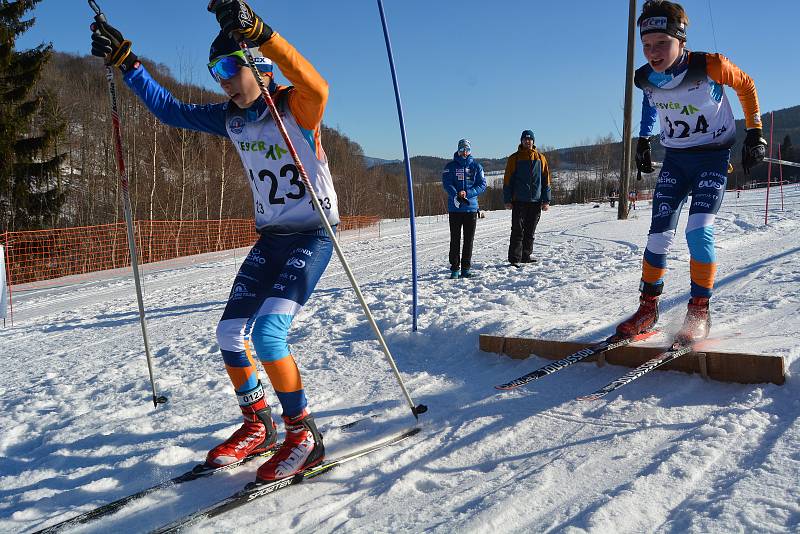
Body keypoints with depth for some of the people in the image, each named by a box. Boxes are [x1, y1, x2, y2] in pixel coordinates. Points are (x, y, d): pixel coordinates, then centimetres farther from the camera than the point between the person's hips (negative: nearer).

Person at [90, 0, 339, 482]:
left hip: (313, 235, -7)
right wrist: (126, 61, 11)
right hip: (269, 237, 8)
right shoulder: (231, 118, 6)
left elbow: (316, 87, -39)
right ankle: (258, 427, 22)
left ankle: (304, 436, -4)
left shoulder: (297, 106, -14)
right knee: (230, 334, 3)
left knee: (267, 332, -20)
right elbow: (170, 109, 15)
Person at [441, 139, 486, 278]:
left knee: (469, 239, 3)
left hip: (471, 208, 1)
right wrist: (456, 196, -24)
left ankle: (466, 268, 10)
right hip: (455, 208, -1)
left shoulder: (476, 166, 8)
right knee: (455, 239, 1)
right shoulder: (450, 166, 4)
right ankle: (454, 268, 6)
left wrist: (467, 193, -15)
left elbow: (482, 185, 0)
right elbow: (447, 184, -7)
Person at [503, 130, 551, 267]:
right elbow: (507, 180, 1)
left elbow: (546, 180, 9)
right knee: (517, 230, -5)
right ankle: (514, 258, -3)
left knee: (530, 231, 9)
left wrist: (546, 200, 3)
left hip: (535, 200, 3)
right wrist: (507, 200, -5)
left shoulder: (540, 158, 9)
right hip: (519, 200, -3)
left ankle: (526, 255, 18)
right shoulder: (514, 158, 2)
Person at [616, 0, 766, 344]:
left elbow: (746, 86, -2)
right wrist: (643, 140, 20)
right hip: (674, 159, 4)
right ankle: (649, 306, 8)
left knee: (699, 231, -18)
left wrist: (755, 132, -1)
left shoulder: (710, 67, -22)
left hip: (713, 157, -4)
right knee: (659, 235, -4)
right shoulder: (645, 78, -9)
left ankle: (699, 312, -5)